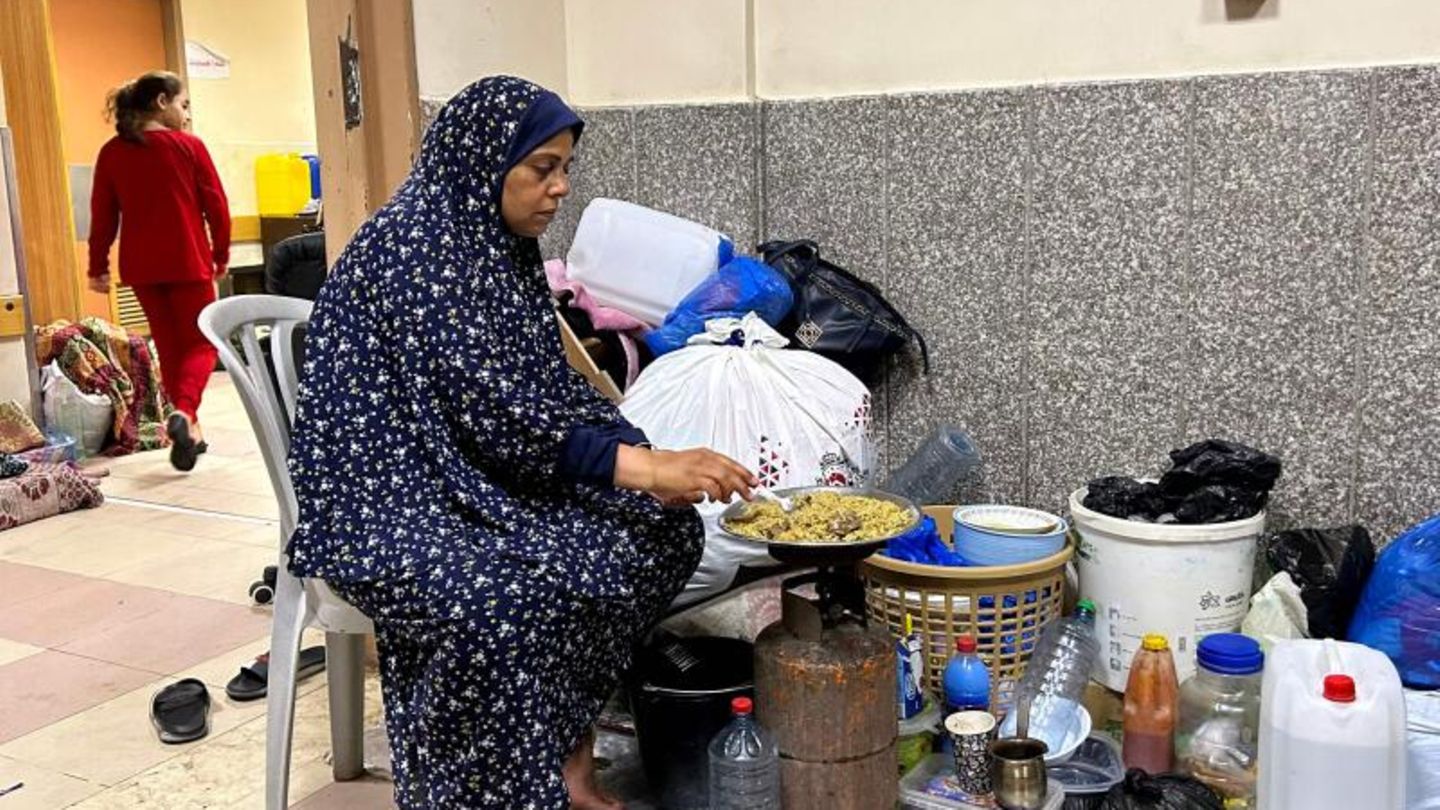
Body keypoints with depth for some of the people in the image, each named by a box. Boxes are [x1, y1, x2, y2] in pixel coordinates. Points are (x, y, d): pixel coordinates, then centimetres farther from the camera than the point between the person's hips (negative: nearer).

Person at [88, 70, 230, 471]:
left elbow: (102, 215, 4)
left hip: (141, 266, 4)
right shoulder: (189, 146, -5)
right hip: (188, 262, -4)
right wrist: (221, 254, 9)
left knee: (169, 346, 15)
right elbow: (216, 205, -4)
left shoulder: (111, 153, 4)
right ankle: (184, 412, -20)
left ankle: (187, 427, 18)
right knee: (201, 343, 5)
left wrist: (98, 266, 11)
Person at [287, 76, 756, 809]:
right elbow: (486, 403, -26)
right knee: (501, 596, -36)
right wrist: (639, 467, -29)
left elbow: (551, 385, 8)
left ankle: (566, 749, 2)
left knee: (664, 530, -7)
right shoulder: (410, 245, -18)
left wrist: (644, 456, -9)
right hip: (387, 495, -8)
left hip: (484, 477, 9)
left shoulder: (507, 246, 8)